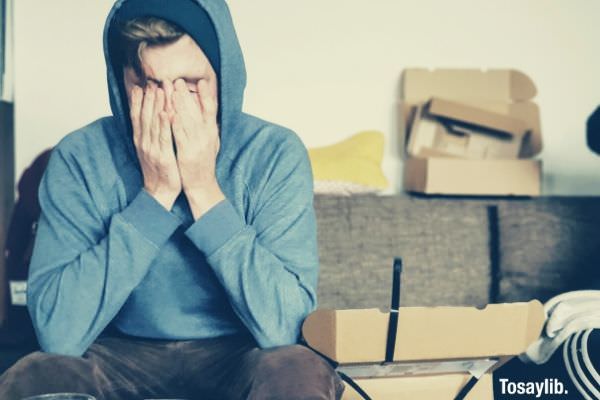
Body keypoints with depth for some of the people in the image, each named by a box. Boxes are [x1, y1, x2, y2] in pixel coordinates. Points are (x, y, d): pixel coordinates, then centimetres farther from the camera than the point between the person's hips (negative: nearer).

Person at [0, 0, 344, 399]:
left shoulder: (276, 153, -11)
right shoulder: (80, 158, -10)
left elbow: (283, 327, -20)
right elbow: (57, 334, -19)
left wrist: (204, 189, -23)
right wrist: (156, 194, -22)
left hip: (239, 355, 0)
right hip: (120, 355, 1)